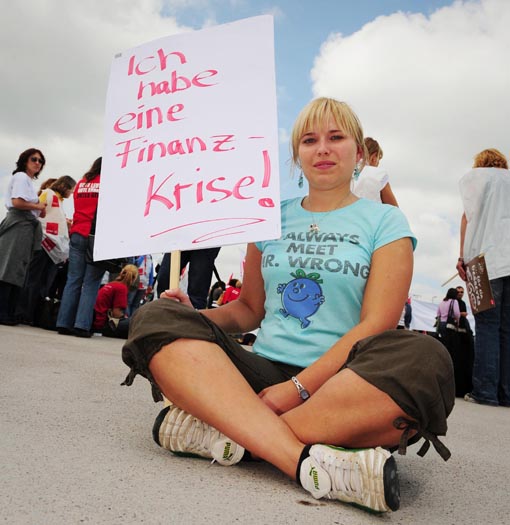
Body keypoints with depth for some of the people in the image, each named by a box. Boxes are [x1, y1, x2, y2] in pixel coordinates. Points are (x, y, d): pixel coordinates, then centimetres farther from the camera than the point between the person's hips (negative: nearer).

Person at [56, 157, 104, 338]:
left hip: (78, 235, 4)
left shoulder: (81, 183, 15)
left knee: (73, 281, 4)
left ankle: (64, 324, 1)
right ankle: (82, 325, -9)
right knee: (91, 283, -4)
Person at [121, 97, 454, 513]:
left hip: (340, 382, -2)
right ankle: (310, 462, -34)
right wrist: (197, 316, -2)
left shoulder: (384, 221, 6)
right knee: (156, 319, -19)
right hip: (264, 372, 3)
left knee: (423, 360, -33)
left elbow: (375, 325, -6)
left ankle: (224, 431, -27)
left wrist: (299, 388, -18)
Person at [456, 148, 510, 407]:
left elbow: (468, 216, 3)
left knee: (487, 325, -4)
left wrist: (463, 256, 0)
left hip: (486, 259, -3)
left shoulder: (473, 176, 15)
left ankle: (485, 390, -9)